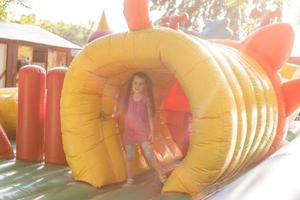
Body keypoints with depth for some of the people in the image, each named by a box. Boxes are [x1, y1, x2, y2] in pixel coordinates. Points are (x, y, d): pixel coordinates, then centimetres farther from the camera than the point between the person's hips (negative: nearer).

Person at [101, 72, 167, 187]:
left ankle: (162, 177, 1)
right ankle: (129, 180, 21)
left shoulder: (146, 99, -7)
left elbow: (150, 116, -4)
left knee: (150, 154, -8)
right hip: (129, 131, 3)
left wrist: (152, 131, -7)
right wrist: (109, 116, 18)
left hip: (142, 131, -3)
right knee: (129, 156, 9)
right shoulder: (128, 98, 2)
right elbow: (122, 111, 15)